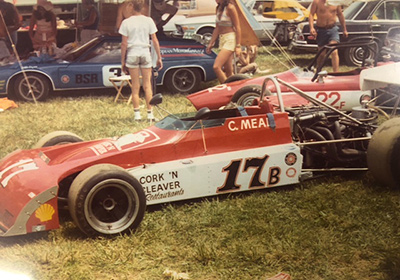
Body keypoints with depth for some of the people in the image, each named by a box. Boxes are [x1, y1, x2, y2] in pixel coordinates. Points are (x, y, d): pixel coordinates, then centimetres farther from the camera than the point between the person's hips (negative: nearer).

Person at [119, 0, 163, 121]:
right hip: (145, 53, 1)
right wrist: (159, 57, 7)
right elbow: (155, 41, 1)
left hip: (132, 54, -1)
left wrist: (122, 61, 4)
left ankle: (137, 114, 6)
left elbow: (124, 44, -4)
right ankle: (150, 113, 7)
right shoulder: (148, 21, 1)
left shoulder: (126, 22, -4)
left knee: (135, 87, 6)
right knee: (147, 85, 7)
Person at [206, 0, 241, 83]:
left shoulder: (230, 8, -11)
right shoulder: (218, 8, 12)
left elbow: (237, 27, -11)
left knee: (216, 67, -17)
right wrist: (211, 43, 17)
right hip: (222, 39, 8)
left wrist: (238, 46, -14)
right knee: (228, 70, 10)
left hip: (230, 39, -8)